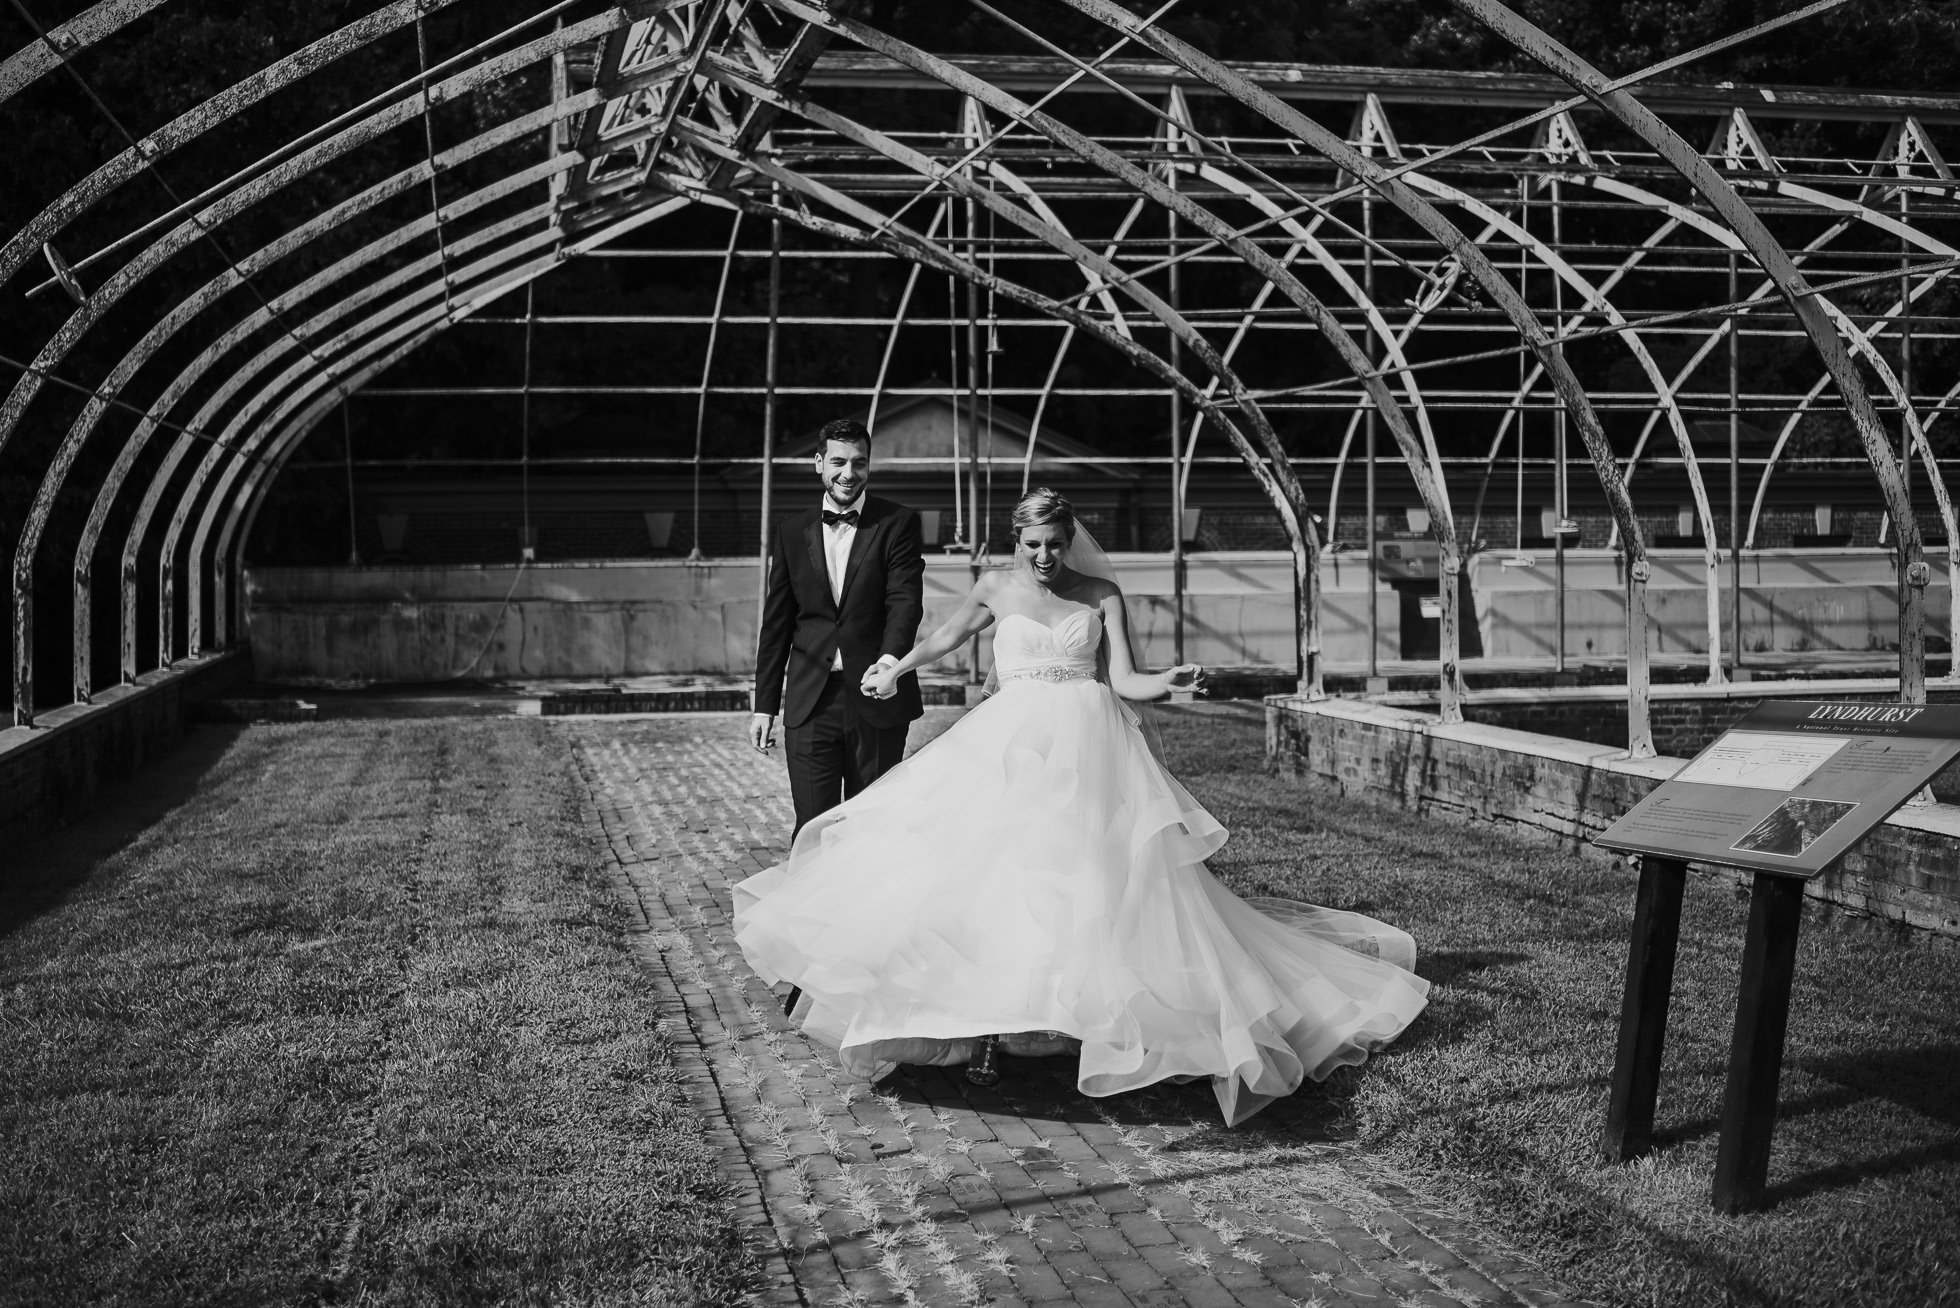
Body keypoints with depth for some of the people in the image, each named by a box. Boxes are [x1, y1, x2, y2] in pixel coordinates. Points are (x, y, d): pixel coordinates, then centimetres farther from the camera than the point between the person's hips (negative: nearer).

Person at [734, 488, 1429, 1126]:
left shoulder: (1101, 594, 5)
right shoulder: (996, 586, 8)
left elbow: (1125, 680, 0)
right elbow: (944, 639, 23)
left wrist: (1168, 681, -18)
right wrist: (894, 671, 23)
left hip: (1088, 745, 0)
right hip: (1012, 744, 0)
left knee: (1095, 875, -8)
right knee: (993, 875, -10)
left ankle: (1097, 1013, 2)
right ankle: (986, 1025, -5)